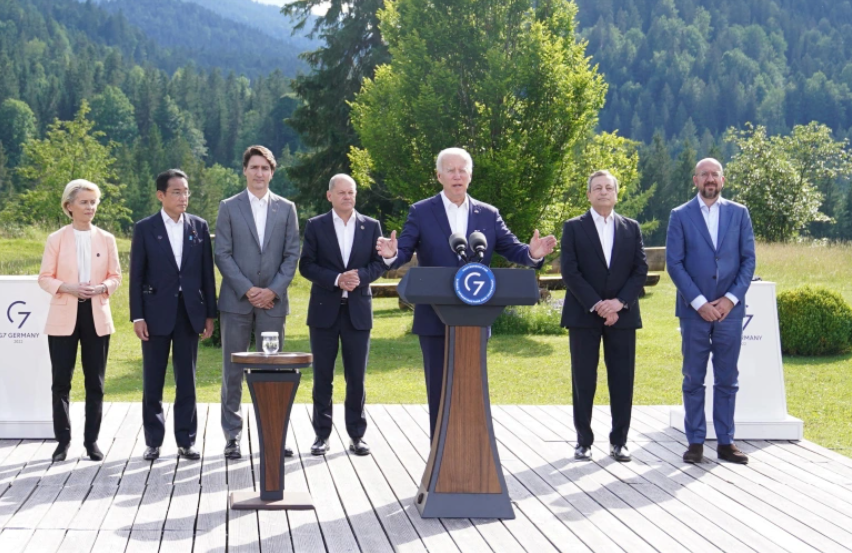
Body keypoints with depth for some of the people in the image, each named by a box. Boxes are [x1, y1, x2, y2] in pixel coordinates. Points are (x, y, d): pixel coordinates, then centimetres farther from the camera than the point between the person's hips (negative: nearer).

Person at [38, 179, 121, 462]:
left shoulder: (106, 239, 6)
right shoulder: (56, 239, 1)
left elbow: (116, 276, 8)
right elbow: (44, 278, 0)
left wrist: (102, 288, -13)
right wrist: (68, 288, -18)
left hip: (97, 316, 2)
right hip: (64, 317, -1)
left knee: (95, 383, 5)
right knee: (61, 381, 0)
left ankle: (92, 441, 13)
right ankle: (63, 440, 10)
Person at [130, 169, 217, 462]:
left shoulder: (199, 226, 6)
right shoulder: (145, 228, -1)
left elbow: (207, 272, 7)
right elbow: (136, 275, -1)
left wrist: (210, 313, 3)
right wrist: (137, 316, -7)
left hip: (189, 313, 2)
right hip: (156, 314, -2)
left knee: (187, 381, 6)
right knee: (152, 382, 5)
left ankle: (186, 441, 14)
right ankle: (153, 442, 14)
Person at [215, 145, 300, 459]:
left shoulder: (286, 208, 9)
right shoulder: (229, 207, 5)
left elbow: (292, 254, 5)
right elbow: (222, 255, -1)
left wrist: (273, 290, -7)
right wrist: (247, 290, -10)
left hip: (273, 301, 1)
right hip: (236, 301, -1)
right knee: (233, 371, 2)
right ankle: (232, 435, 8)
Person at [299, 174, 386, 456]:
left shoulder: (371, 226, 7)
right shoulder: (315, 226, 3)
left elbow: (379, 263, 4)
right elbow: (306, 265, -3)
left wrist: (360, 276, -15)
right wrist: (336, 279, -16)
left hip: (358, 309, 1)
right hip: (324, 309, -1)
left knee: (356, 377, 3)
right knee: (322, 377, 4)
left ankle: (356, 435, 12)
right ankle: (322, 434, 12)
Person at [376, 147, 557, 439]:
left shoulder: (488, 215, 7)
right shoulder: (421, 212, 1)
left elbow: (513, 250, 1)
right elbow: (404, 251, -7)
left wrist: (532, 253, -21)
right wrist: (391, 255, -30)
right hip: (435, 319, -2)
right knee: (439, 389, 3)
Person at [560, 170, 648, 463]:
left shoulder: (631, 228, 11)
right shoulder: (574, 228, 4)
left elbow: (641, 270, 5)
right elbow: (569, 272, -4)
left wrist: (619, 302, -9)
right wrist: (596, 305, -13)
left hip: (622, 315, 2)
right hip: (583, 315, -2)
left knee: (622, 380, 2)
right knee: (583, 380, 1)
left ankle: (619, 441, 10)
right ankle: (584, 441, 8)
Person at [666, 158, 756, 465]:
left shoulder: (739, 213, 7)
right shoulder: (680, 216, 2)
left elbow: (748, 259, 4)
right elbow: (674, 263, -4)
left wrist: (731, 298, -7)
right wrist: (699, 302, -11)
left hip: (729, 309, 1)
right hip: (694, 309, -1)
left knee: (727, 380, 6)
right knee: (694, 380, 3)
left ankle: (725, 442, 13)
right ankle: (695, 442, 10)